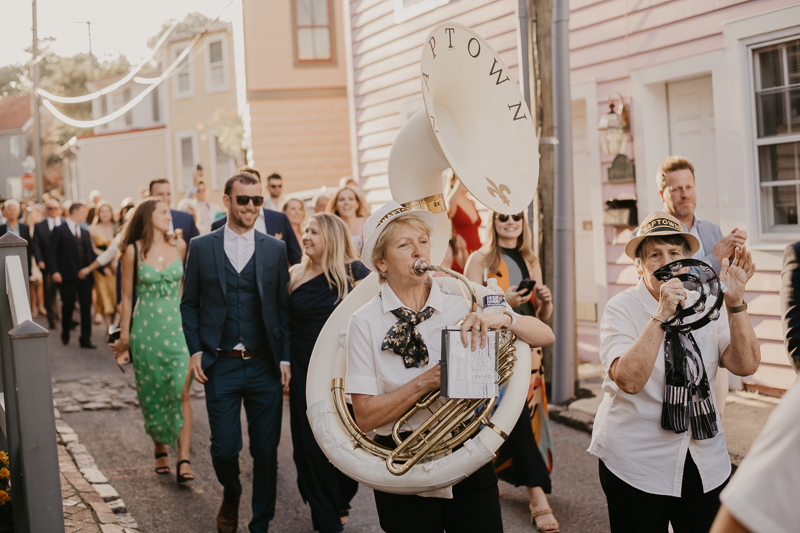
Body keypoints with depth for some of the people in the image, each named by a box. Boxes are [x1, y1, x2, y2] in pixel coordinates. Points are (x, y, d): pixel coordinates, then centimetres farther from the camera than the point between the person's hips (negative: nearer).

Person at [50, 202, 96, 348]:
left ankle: (85, 339, 6)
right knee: (68, 307, 7)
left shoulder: (85, 232, 15)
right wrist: (55, 271, -16)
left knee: (86, 307, 1)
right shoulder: (60, 231, -2)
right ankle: (65, 335, 28)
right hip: (68, 276, -4)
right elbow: (53, 252, -5)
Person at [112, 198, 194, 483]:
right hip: (146, 329, -1)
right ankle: (160, 452, 26)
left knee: (181, 391, -10)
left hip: (177, 326, 1)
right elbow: (127, 297, 3)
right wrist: (124, 337, 3)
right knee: (152, 394, 8)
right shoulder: (133, 251, -2)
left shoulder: (179, 245, 4)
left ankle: (184, 460, -12)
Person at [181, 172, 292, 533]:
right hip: (220, 366, -1)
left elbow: (284, 307, 6)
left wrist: (285, 358, 0)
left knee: (266, 451, 5)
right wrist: (196, 351, -2)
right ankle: (231, 495, 35)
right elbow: (189, 304, 8)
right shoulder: (202, 247, 3)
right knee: (224, 448, 1)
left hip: (265, 367, 1)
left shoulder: (275, 249, 5)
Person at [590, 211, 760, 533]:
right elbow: (629, 380, -24)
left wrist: (735, 302, -21)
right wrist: (661, 316, -30)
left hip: (706, 463, 4)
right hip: (635, 465, -4)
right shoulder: (621, 309, -8)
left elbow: (746, 365, -10)